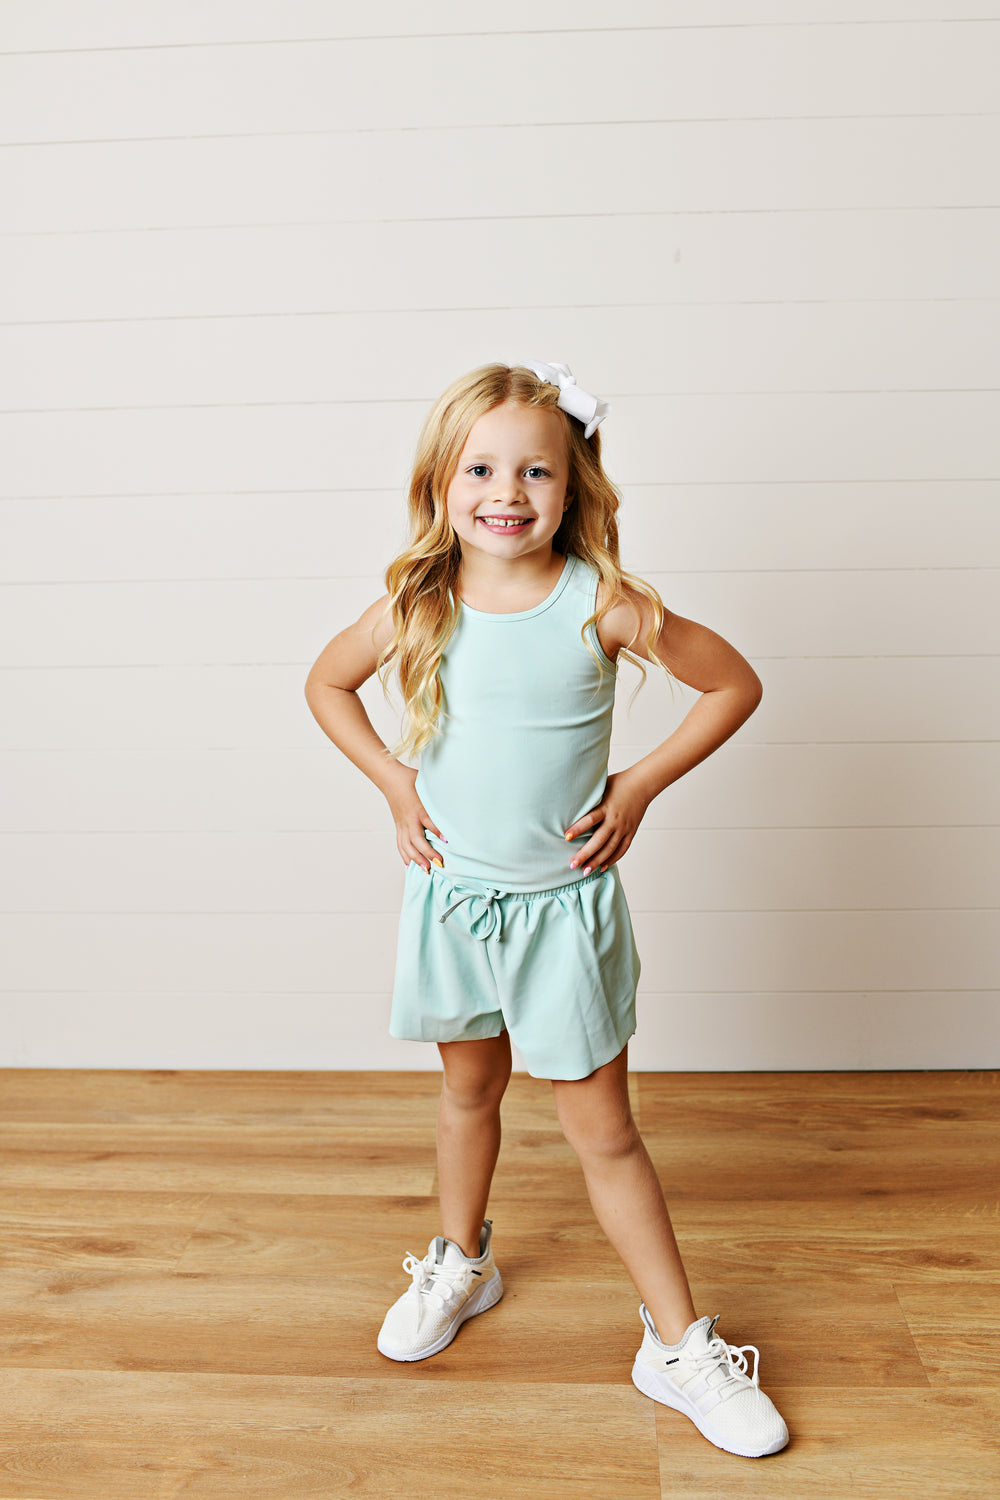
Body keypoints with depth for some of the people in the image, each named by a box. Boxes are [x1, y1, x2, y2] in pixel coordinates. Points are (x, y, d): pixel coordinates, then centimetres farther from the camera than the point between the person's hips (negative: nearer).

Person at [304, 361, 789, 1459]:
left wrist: (638, 787, -9)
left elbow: (735, 683, -4)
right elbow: (326, 683, 10)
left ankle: (679, 1345, 22)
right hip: (452, 890, 3)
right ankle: (461, 1262, 47)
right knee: (469, 1086, 22)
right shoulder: (417, 606, -8)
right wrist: (393, 781, -1)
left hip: (564, 902, -2)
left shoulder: (601, 605, -15)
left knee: (602, 1129, 5)